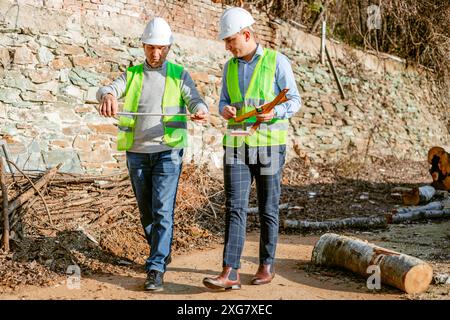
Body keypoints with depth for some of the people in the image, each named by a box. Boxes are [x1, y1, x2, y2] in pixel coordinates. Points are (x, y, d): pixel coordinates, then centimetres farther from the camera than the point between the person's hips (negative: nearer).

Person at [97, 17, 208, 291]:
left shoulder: (179, 75, 5)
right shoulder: (131, 75, 9)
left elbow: (194, 100, -8)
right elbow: (107, 90, -9)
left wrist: (201, 112, -34)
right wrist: (108, 96, -35)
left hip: (167, 152, -3)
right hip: (137, 153, 3)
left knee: (162, 210, -11)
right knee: (146, 210, 13)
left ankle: (156, 269, -8)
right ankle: (163, 253, 33)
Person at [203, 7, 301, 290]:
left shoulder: (277, 62, -4)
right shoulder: (230, 67, 11)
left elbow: (294, 102, -4)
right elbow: (225, 103, 14)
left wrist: (274, 113, -26)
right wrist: (225, 110, -12)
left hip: (269, 145, -3)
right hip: (237, 146, 4)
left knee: (268, 208, 5)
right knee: (235, 207, -7)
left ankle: (266, 265, 21)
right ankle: (230, 274, -11)